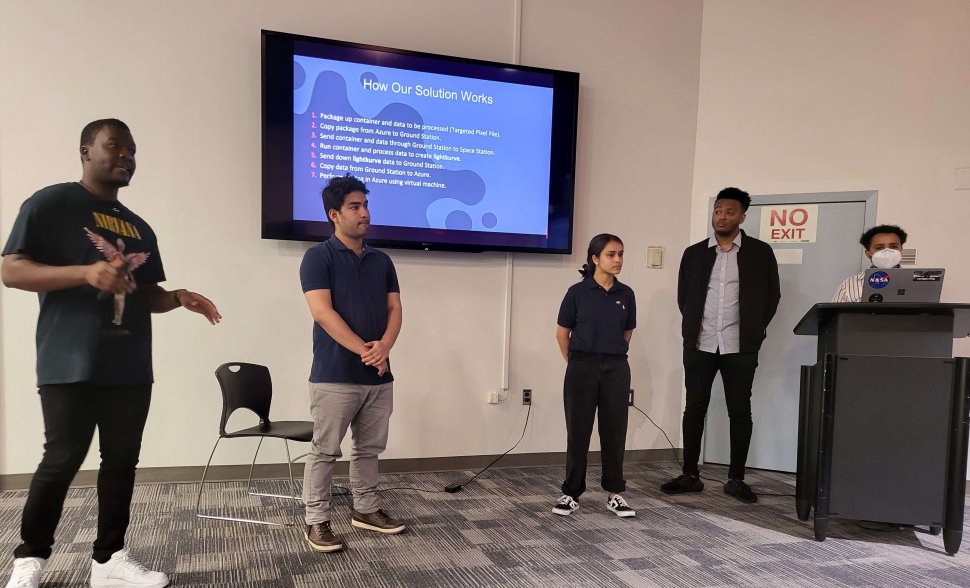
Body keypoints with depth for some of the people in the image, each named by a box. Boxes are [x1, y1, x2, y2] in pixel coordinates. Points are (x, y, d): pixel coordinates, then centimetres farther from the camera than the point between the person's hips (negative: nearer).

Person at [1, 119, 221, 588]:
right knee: (61, 462, 0)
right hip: (71, 366, -6)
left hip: (130, 368, 6)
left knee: (122, 461, 7)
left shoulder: (138, 227, 19)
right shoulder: (51, 203, -1)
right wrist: (86, 272, -24)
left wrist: (179, 297, 0)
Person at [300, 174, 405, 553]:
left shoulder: (382, 261, 12)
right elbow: (322, 312, -15)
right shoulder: (319, 257, -6)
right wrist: (364, 350, -18)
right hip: (335, 376, -6)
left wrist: (384, 345, -12)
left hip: (379, 375, 6)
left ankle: (366, 510, 30)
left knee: (369, 449, 15)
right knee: (324, 451, 2)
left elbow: (394, 309, 8)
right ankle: (316, 522, 13)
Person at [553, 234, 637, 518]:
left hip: (616, 369, 3)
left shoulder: (626, 294, 3)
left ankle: (615, 493, 21)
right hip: (582, 367, -2)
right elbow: (562, 333, 1)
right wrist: (575, 364, 7)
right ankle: (571, 493, 16)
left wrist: (614, 356, 14)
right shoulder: (577, 292, -6)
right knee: (578, 431, 4)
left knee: (614, 431, 8)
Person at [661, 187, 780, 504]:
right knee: (694, 409, 5)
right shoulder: (694, 253, 7)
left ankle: (736, 479, 15)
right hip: (699, 345, 2)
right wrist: (694, 326, 8)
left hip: (740, 347, -1)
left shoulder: (760, 252, 3)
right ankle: (690, 475, 15)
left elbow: (772, 295, 7)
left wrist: (755, 329, 2)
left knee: (740, 412, 4)